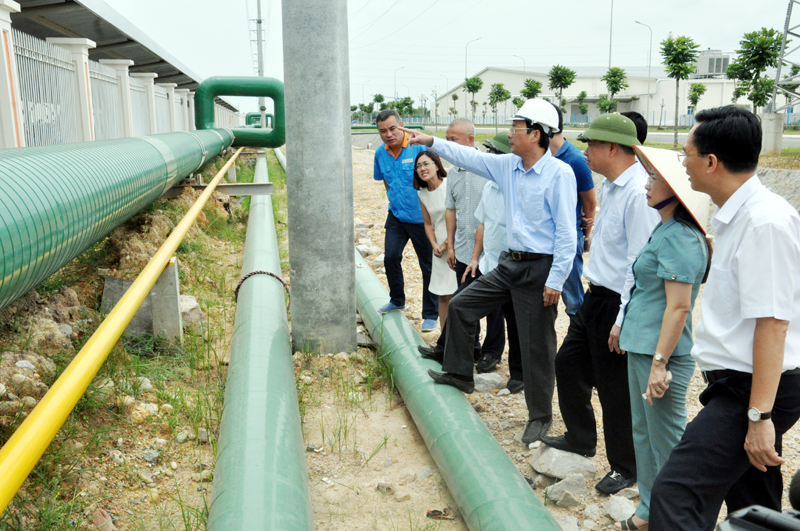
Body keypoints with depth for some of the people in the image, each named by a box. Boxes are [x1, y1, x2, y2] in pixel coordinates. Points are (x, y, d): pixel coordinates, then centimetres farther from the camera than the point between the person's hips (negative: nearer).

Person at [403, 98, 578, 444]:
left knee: (537, 347, 3)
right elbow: (470, 157, 17)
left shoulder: (559, 173, -16)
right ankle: (459, 374, 30)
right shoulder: (508, 166, 6)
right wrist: (430, 142, 14)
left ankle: (540, 416, 21)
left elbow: (566, 233, -18)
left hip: (540, 269, -8)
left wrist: (556, 280, -20)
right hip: (510, 263, 8)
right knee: (461, 305, 13)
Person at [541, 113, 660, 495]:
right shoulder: (610, 187, 9)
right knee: (568, 363, 20)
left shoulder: (638, 193, -22)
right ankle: (580, 438, 42)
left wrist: (623, 322, -23)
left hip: (617, 303, -10)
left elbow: (640, 264, -24)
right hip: (595, 296, 10)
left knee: (614, 388, 4)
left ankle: (624, 467, 26)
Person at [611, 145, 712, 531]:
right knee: (643, 434, 19)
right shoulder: (665, 231, 12)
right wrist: (625, 328, 22)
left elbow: (678, 307, -22)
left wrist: (659, 363, -22)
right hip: (641, 347, 10)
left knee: (666, 443, 3)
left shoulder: (679, 237, -18)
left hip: (662, 353, -10)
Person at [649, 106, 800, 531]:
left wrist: (760, 415, -24)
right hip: (739, 385, 10)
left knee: (675, 493, -15)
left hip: (753, 389, -10)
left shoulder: (765, 221, -20)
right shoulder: (738, 216, 11)